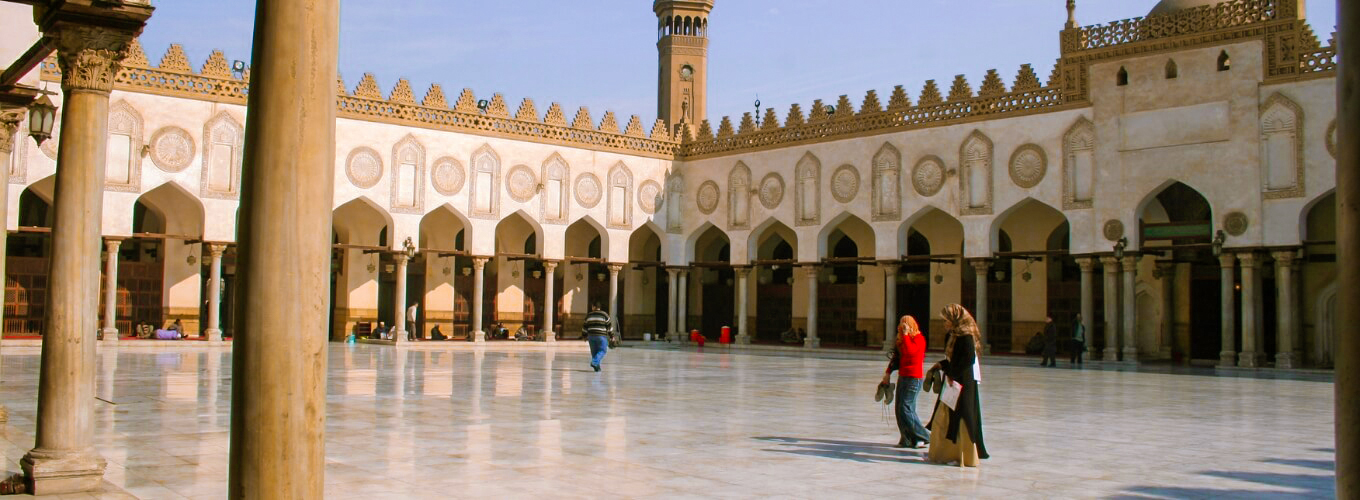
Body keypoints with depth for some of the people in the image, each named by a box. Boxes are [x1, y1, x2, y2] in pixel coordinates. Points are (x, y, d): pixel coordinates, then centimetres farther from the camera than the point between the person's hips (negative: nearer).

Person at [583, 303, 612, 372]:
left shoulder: (589, 315, 6)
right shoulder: (604, 315, -3)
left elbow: (585, 326, 10)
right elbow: (609, 325, -2)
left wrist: (585, 336, 20)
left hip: (591, 335, 4)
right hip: (601, 335, -4)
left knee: (594, 351, 11)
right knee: (602, 351, 3)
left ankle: (597, 366, 12)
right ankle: (594, 362, -17)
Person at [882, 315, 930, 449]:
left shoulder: (919, 338, -9)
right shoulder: (901, 340, 13)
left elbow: (909, 351, -26)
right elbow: (896, 357, 19)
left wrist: (906, 334, -19)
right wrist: (888, 372, 14)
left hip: (914, 378, -8)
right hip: (902, 377, 8)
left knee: (906, 409, -11)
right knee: (899, 409, 4)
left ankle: (923, 437, -1)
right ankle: (907, 439, 8)